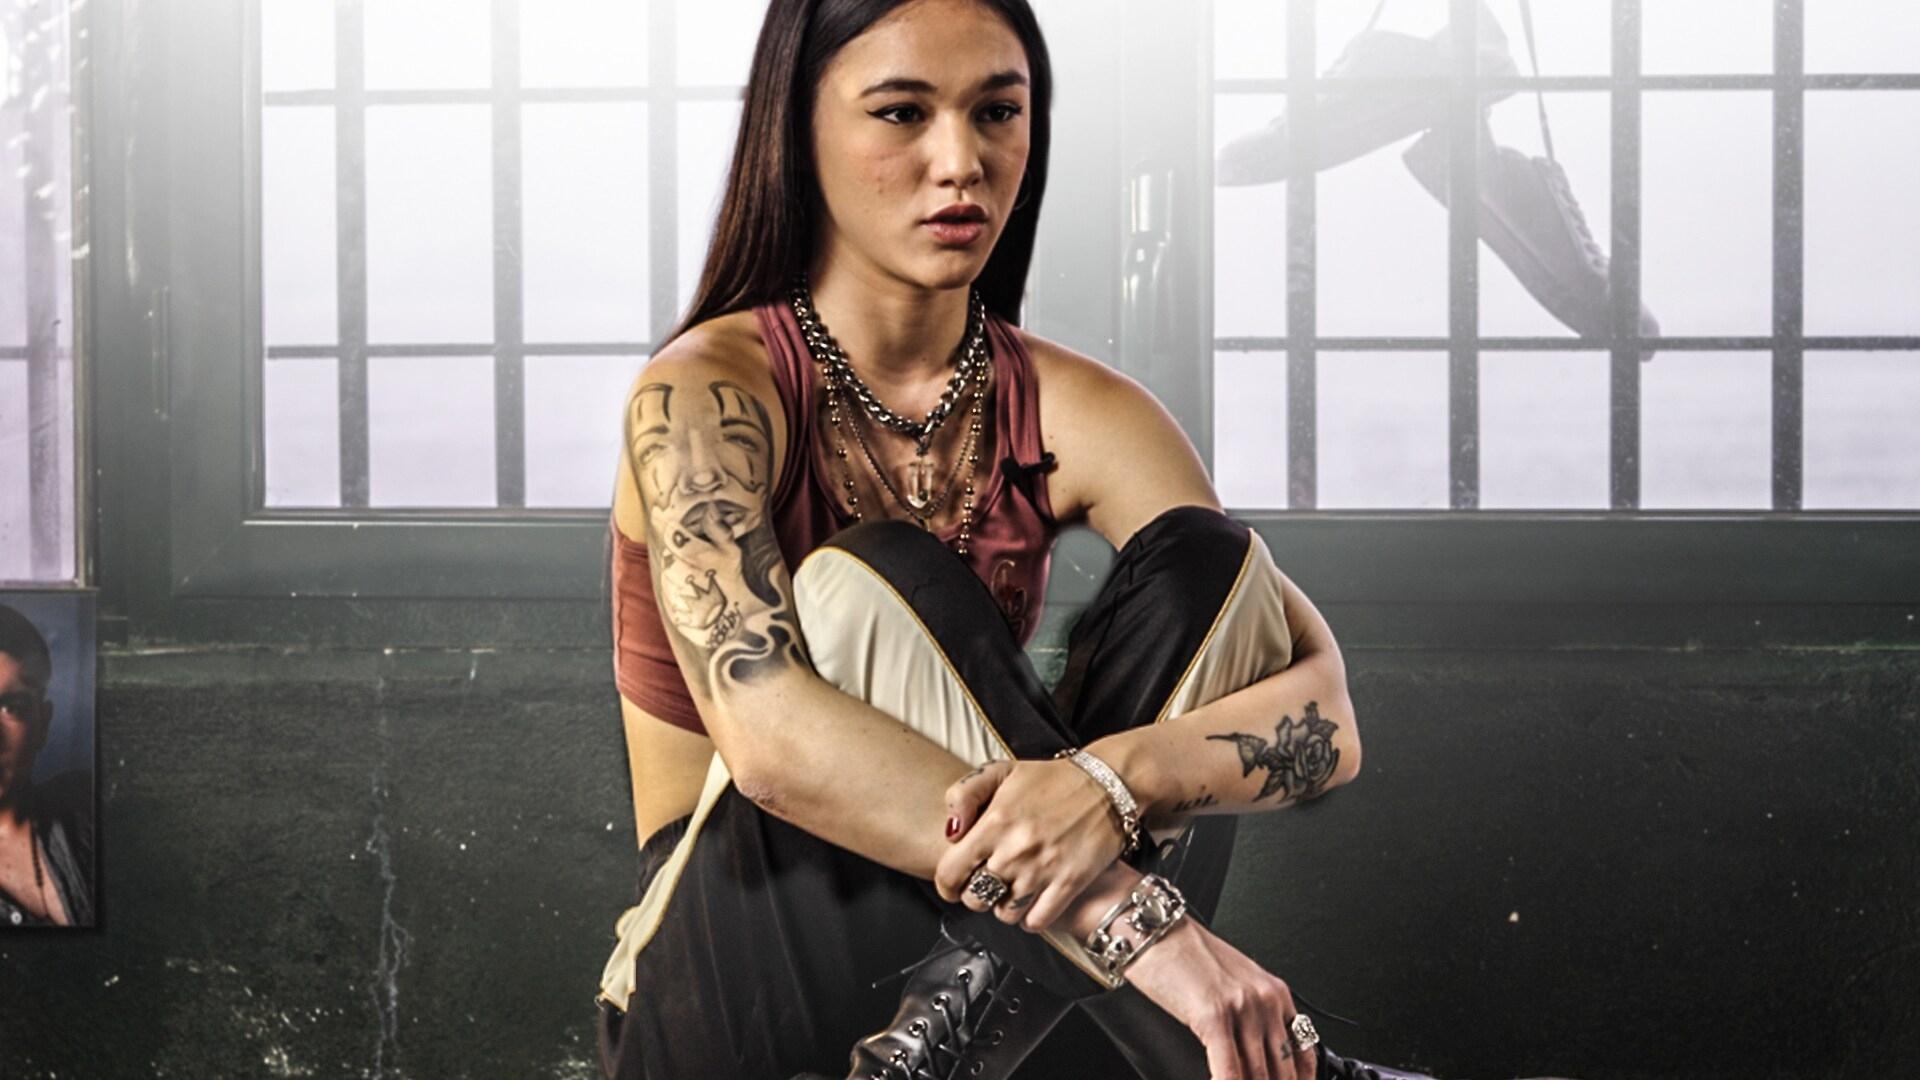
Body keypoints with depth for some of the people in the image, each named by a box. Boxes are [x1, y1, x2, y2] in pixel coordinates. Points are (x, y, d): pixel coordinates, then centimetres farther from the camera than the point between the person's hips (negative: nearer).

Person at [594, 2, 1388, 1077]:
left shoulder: (1073, 412, -2)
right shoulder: (706, 394, -14)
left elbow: (1326, 716, -13)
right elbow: (768, 734, -32)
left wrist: (1116, 779, -38)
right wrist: (1135, 918, -41)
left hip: (969, 937, 4)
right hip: (729, 980, -4)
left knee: (1204, 560, -15)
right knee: (869, 589, -29)